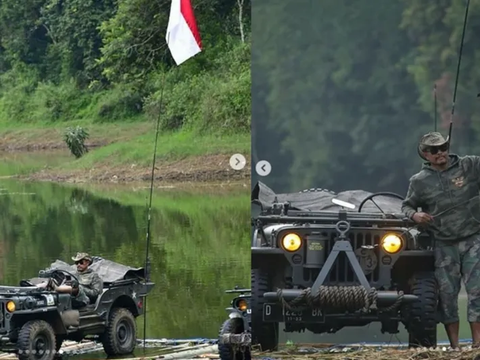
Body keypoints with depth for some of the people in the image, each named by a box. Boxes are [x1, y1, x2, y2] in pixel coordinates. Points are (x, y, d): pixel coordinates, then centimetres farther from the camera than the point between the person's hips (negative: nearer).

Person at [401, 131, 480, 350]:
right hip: (444, 246, 1)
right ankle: (454, 346, 7)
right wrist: (414, 215, -9)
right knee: (447, 293, 1)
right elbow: (406, 206, 12)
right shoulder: (419, 181, 3)